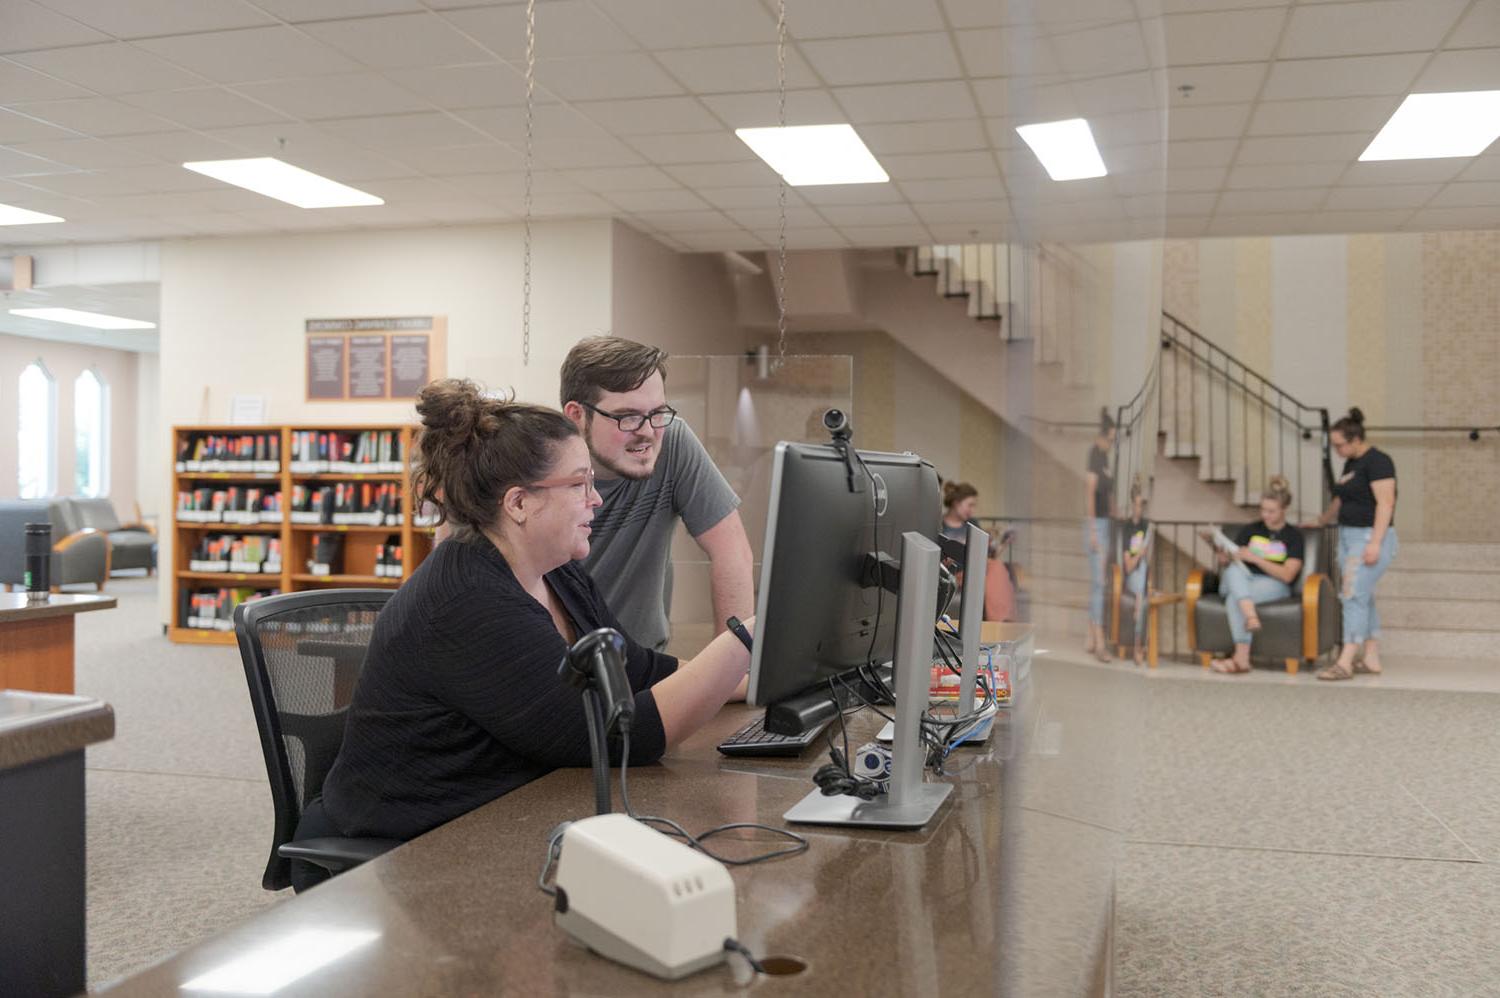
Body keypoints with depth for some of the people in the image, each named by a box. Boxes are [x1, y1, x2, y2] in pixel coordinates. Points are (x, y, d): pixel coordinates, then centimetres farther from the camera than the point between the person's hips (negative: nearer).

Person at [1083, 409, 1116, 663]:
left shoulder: (1106, 458, 13)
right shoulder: (1094, 456, -14)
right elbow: (1089, 493, -18)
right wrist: (1093, 531, -21)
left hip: (1107, 523, 9)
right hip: (1096, 523, -9)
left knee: (1097, 582, 11)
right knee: (1098, 582, -9)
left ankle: (1092, 639, 16)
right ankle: (1099, 642, -9)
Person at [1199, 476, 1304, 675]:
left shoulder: (1294, 536, 7)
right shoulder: (1249, 530, 19)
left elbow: (1287, 575, -6)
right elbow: (1225, 560, 13)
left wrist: (1254, 558, -14)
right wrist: (1222, 552, -11)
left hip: (1272, 586, -3)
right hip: (1240, 583, 3)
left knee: (1234, 599, -35)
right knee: (1235, 568, -34)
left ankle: (1241, 658, -40)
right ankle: (1251, 616, -53)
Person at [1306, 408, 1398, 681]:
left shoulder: (1377, 461, -12)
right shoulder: (1351, 463, 15)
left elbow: (1385, 503, -19)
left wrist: (1375, 543, -25)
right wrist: (1320, 522, 38)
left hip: (1371, 537, -9)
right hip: (1348, 535, 9)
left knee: (1353, 595, -13)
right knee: (1363, 598, 9)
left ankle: (1345, 663, -15)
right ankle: (1371, 659, 13)